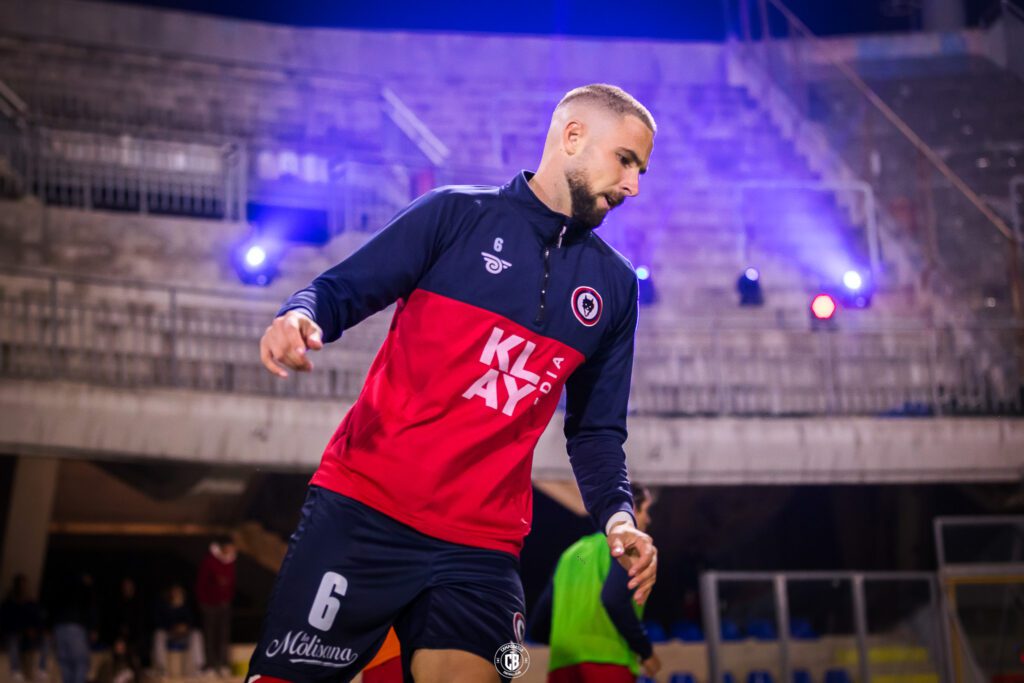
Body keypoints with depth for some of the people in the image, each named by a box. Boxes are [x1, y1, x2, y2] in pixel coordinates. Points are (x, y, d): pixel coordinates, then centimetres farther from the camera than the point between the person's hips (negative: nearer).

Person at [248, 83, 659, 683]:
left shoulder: (615, 286, 14)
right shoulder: (456, 212, 2)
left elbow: (595, 430, 19)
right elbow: (342, 290, 2)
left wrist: (617, 514, 2)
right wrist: (301, 317, -21)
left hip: (481, 549, 3)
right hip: (361, 509, -3)